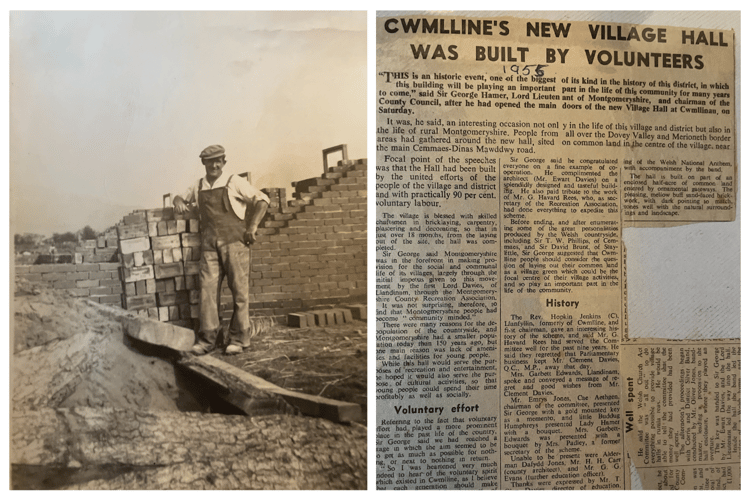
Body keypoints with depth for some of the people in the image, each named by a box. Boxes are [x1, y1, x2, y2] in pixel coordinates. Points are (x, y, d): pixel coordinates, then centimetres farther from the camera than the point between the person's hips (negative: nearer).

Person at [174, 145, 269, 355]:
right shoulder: (198, 187, 16)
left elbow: (262, 200, 2)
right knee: (207, 290, -2)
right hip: (209, 245, 4)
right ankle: (207, 339, 4)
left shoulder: (234, 182, 3)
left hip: (234, 241, -4)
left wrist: (252, 227, -5)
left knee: (239, 291, -3)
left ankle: (239, 339, 4)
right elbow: (181, 197, 34)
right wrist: (179, 201, 10)